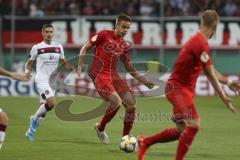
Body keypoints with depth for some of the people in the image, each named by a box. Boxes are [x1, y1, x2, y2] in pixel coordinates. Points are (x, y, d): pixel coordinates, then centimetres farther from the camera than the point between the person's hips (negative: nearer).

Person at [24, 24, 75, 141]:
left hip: (53, 80, 5)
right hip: (42, 79, -5)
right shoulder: (37, 48, -1)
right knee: (52, 103, -25)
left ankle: (31, 130, 23)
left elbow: (64, 63, 15)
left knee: (44, 107, 8)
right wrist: (27, 70, -13)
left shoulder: (58, 47, 9)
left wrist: (74, 68, -3)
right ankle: (35, 118, -1)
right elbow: (29, 62, 8)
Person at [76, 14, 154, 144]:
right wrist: (80, 65, -8)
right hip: (99, 75, -6)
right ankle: (100, 128, 1)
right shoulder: (104, 35, -2)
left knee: (131, 105, -6)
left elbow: (128, 67, 21)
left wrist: (143, 81, 13)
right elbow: (85, 48, 2)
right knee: (116, 102, -24)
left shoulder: (124, 45, 13)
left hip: (114, 75, 6)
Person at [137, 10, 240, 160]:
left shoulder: (197, 41, 12)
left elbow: (211, 72, 21)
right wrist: (224, 97, -15)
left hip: (184, 89, 10)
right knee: (193, 125, -19)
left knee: (182, 131, 13)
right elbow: (210, 74, -18)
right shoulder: (201, 44, -19)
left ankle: (145, 142, 26)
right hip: (179, 87, -10)